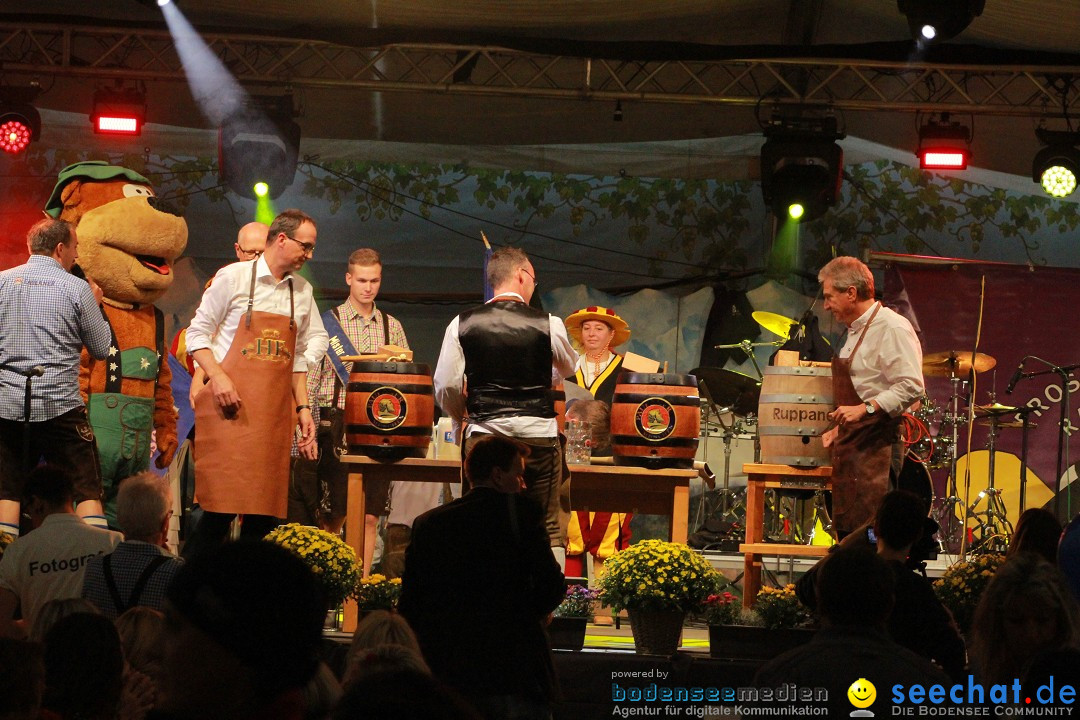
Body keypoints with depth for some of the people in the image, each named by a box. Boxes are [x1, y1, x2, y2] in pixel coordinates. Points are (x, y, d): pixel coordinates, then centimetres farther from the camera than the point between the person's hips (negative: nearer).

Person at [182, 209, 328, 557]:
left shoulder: (302, 291, 15)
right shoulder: (234, 277, 0)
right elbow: (198, 333, 1)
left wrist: (303, 407, 14)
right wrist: (218, 377, -13)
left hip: (275, 411, 5)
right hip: (231, 406, -5)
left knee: (266, 512, 1)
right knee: (221, 507, -10)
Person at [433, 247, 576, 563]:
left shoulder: (462, 324, 0)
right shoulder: (548, 324, -3)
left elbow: (445, 386, 1)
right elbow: (568, 368, 16)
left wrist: (461, 417, 20)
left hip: (483, 435, 1)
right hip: (539, 435, -1)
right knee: (548, 526, 7)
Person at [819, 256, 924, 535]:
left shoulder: (893, 328, -11)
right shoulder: (856, 331, 21)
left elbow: (911, 386, -21)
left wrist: (866, 409, -27)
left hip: (877, 447, -10)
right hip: (851, 445, 10)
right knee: (846, 529, 7)